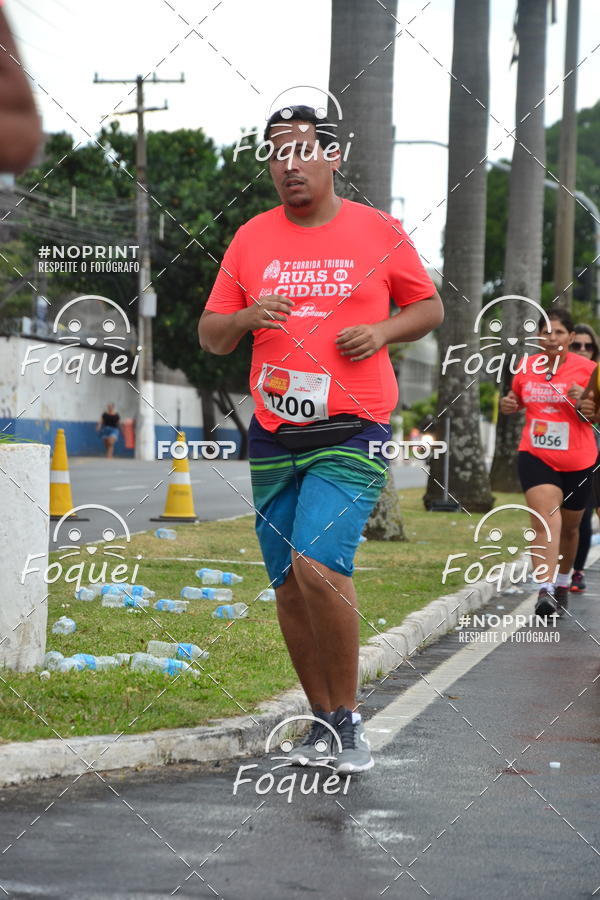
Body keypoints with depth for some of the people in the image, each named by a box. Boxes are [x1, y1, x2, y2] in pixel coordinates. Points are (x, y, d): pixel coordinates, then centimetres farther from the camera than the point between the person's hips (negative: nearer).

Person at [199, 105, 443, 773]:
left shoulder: (378, 231, 1)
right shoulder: (251, 238, 8)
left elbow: (430, 307, 12)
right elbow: (210, 336, 11)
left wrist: (381, 331, -8)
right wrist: (246, 317, -11)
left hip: (353, 434, -4)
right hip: (272, 436, 4)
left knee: (318, 563, -21)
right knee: (288, 583, 6)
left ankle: (349, 715, -5)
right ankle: (323, 720, 20)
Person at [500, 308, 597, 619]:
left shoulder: (586, 369, -6)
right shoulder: (526, 366, 3)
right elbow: (517, 397, 22)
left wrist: (583, 402, -23)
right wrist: (509, 404, 0)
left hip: (577, 461, 0)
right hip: (535, 456, 0)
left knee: (569, 527, 16)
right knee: (544, 518, -21)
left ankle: (563, 582, 40)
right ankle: (545, 589, -32)